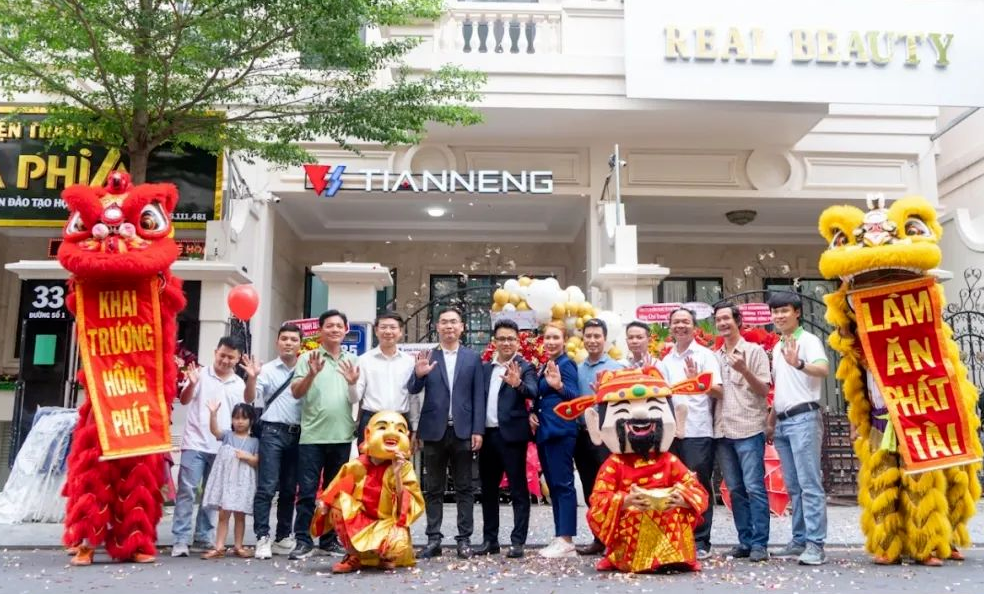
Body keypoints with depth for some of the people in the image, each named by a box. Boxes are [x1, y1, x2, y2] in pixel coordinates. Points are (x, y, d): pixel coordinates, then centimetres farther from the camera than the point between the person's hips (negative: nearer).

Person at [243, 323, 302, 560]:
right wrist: (251, 378, -23)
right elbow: (250, 398, -7)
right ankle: (263, 538, -1)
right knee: (267, 487, -6)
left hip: (297, 435, 3)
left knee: (289, 489, 11)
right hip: (272, 433, -3)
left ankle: (284, 537, 22)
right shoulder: (267, 370, 3)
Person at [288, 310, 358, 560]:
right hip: (312, 435, -3)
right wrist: (312, 374, -20)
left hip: (342, 436, 3)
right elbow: (296, 392, -6)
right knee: (307, 491, -2)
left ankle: (330, 539, 20)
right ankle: (303, 540, 6)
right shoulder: (307, 358, 2)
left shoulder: (353, 360, 13)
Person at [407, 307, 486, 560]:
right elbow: (413, 390, 0)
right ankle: (433, 539, 13)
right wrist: (418, 374, -22)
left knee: (464, 488, 5)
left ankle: (464, 539, 11)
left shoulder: (473, 358, 6)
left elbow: (479, 396, 3)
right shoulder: (426, 357, 7)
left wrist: (478, 430, -5)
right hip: (434, 431, 1)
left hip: (463, 431, -1)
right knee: (433, 489, 7)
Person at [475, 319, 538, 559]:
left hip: (512, 434, -5)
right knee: (488, 489, 12)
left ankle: (518, 541, 7)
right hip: (487, 434, 6)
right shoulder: (485, 368, 12)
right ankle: (490, 539, 22)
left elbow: (532, 393, -22)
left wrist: (518, 383, -42)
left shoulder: (525, 367, -3)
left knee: (518, 489, 1)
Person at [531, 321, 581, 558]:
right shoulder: (544, 367, 17)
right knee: (553, 485, 11)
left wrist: (559, 386, -39)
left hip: (560, 431, -9)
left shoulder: (566, 364, -8)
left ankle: (567, 541, -3)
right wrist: (532, 413, 3)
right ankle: (559, 538, 17)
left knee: (563, 484, -7)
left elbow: (574, 396, -20)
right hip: (544, 431, 9)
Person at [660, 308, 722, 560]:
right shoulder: (667, 360, 15)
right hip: (672, 431, 5)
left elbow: (718, 391, -6)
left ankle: (701, 542, 7)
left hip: (698, 432, -5)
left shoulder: (705, 355, 1)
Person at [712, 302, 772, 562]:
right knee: (735, 489, 9)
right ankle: (745, 541, 16)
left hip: (748, 430, -5)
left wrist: (744, 370, -18)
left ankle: (760, 543, 1)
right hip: (722, 431, 5)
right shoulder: (715, 356, 15)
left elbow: (764, 390, -4)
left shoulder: (754, 351, 0)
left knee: (754, 488, -4)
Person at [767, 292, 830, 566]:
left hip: (804, 418, -8)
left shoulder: (808, 340, -5)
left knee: (810, 484, -9)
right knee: (793, 486, 11)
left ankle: (815, 544, -8)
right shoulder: (777, 347, 19)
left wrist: (799, 363, -42)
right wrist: (771, 422, 22)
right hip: (782, 422, 8)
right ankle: (800, 540, 18)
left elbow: (824, 369, -24)